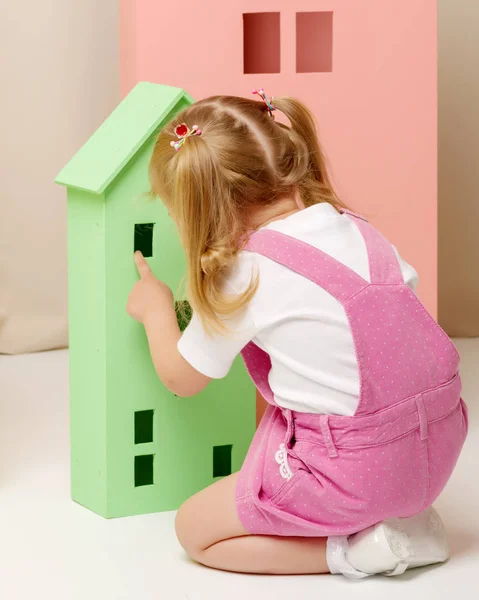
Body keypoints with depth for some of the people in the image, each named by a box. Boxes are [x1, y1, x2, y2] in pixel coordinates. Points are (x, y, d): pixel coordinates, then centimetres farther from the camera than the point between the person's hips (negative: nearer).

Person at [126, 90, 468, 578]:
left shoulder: (246, 276, -11)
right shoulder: (355, 228, 4)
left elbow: (180, 378, 2)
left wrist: (155, 307, 21)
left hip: (358, 471, -7)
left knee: (195, 529, 10)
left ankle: (354, 550, -3)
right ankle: (398, 518, 14)